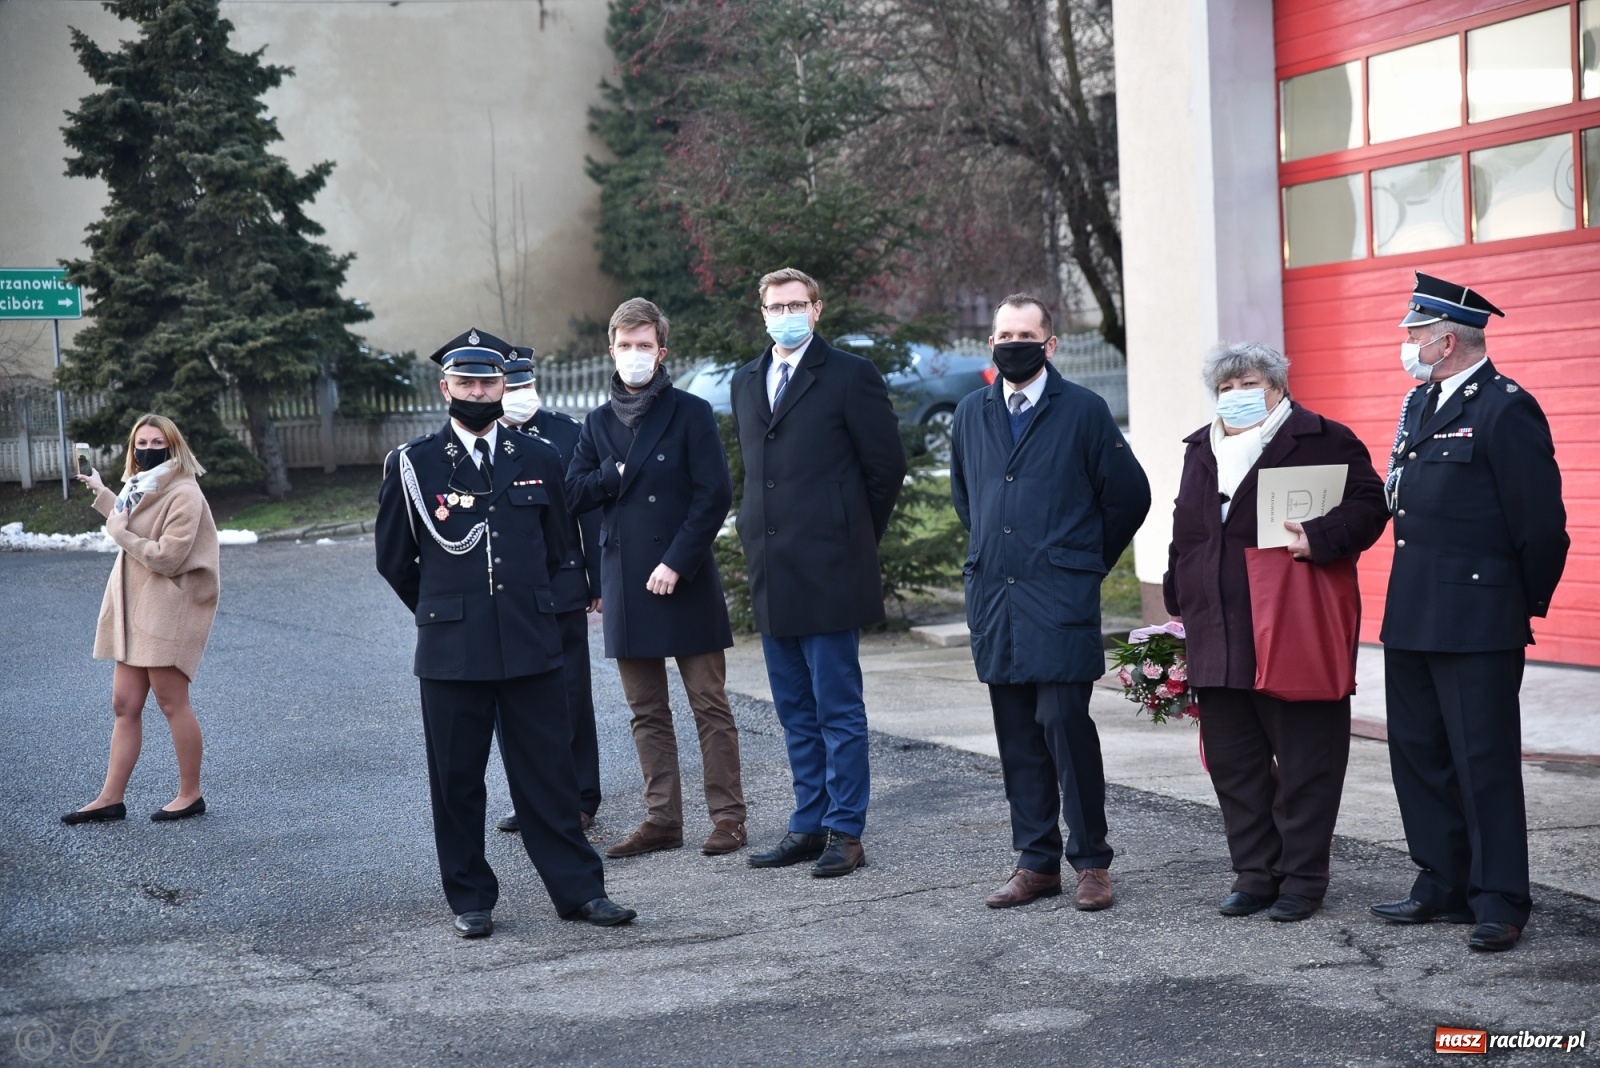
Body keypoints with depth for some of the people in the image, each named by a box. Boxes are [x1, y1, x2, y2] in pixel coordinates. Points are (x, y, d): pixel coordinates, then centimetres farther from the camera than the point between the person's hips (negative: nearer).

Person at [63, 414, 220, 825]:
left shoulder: (183, 494, -14)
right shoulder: (141, 486, 14)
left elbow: (166, 556, -21)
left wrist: (120, 533, -13)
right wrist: (100, 491, 42)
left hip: (168, 610, -9)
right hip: (133, 607, 9)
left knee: (171, 701, -3)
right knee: (124, 705, 8)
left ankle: (190, 794, 9)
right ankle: (111, 798, 12)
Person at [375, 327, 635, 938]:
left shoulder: (538, 460, 8)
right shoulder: (412, 464, 1)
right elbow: (394, 560, 9)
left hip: (531, 645, 1)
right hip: (451, 652, -1)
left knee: (549, 772, 3)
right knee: (456, 780, 5)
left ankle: (578, 889, 11)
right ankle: (470, 901, 16)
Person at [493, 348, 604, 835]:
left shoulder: (564, 432, 1)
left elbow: (589, 508, 2)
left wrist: (598, 580, -1)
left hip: (560, 588, -1)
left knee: (569, 698, 5)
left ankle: (580, 800, 15)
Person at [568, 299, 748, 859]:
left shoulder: (690, 413, -2)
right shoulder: (599, 422, 12)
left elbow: (714, 496, -8)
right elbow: (574, 492, 7)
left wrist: (677, 563, -14)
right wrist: (617, 473, -10)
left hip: (685, 581, -5)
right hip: (626, 584, 5)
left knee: (709, 704, -1)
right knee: (646, 711, 9)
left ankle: (727, 816, 5)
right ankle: (662, 819, 15)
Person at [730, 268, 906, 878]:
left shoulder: (849, 376, -4)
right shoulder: (745, 383, 14)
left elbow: (887, 466, -2)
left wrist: (854, 536, 4)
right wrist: (764, 537, 14)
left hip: (828, 571, -6)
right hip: (772, 573, 6)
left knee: (838, 709, -2)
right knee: (795, 712, 11)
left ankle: (845, 833, 4)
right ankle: (809, 827, 19)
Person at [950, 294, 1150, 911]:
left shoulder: (1083, 411, -2)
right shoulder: (971, 414, 12)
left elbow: (1128, 495, 3)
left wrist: (1085, 562, 9)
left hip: (1060, 602, -4)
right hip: (994, 601, 5)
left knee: (1064, 724, -9)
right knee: (1018, 737, 7)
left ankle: (1091, 861, 3)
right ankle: (1037, 862, 15)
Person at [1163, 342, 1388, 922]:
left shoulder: (1323, 440, -2)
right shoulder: (1201, 451, 17)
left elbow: (1369, 503, -8)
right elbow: (1184, 533, 24)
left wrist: (1320, 537, -25)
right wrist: (1178, 606, 20)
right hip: (1217, 639, 6)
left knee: (1304, 761, 1)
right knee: (1234, 764, 9)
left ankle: (1302, 878, 11)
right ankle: (1254, 874, 20)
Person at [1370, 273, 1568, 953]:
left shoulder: (1505, 410, -13)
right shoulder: (1420, 403, 14)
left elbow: (1542, 522, -13)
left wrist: (1526, 606, -3)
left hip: (1476, 623, -9)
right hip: (1412, 617, 9)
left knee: (1485, 761, -3)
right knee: (1417, 753, 13)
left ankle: (1500, 903, 6)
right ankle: (1443, 886, 24)